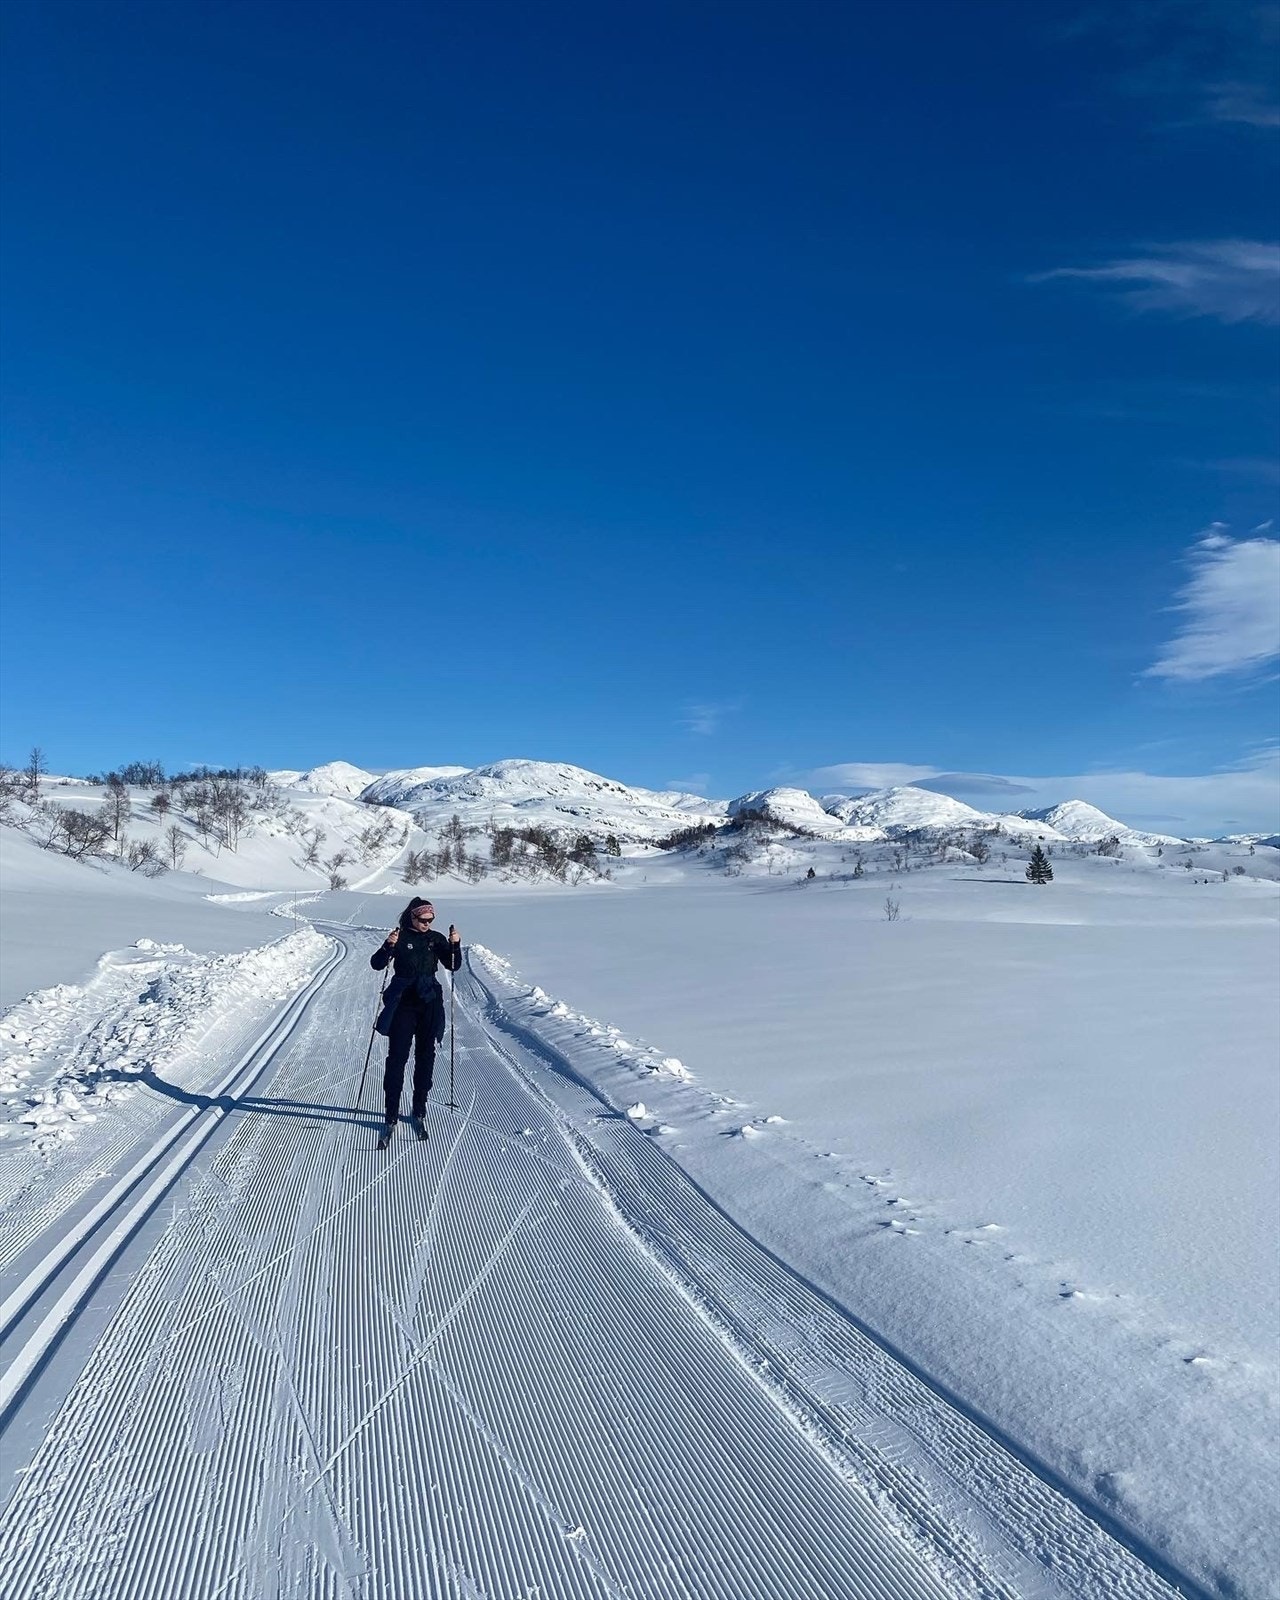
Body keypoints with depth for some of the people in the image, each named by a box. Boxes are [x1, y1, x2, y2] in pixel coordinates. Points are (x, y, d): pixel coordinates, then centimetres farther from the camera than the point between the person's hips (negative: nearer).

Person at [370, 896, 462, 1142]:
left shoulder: (436, 938, 4)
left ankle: (419, 1112, 20)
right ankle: (392, 1116, 1)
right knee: (397, 1058, -4)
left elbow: (453, 966, 2)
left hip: (430, 1004, 3)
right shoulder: (400, 937, -4)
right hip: (403, 1004, -3)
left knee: (425, 1058, 8)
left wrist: (455, 945, -15)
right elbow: (376, 964, -9)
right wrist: (388, 946, -27)